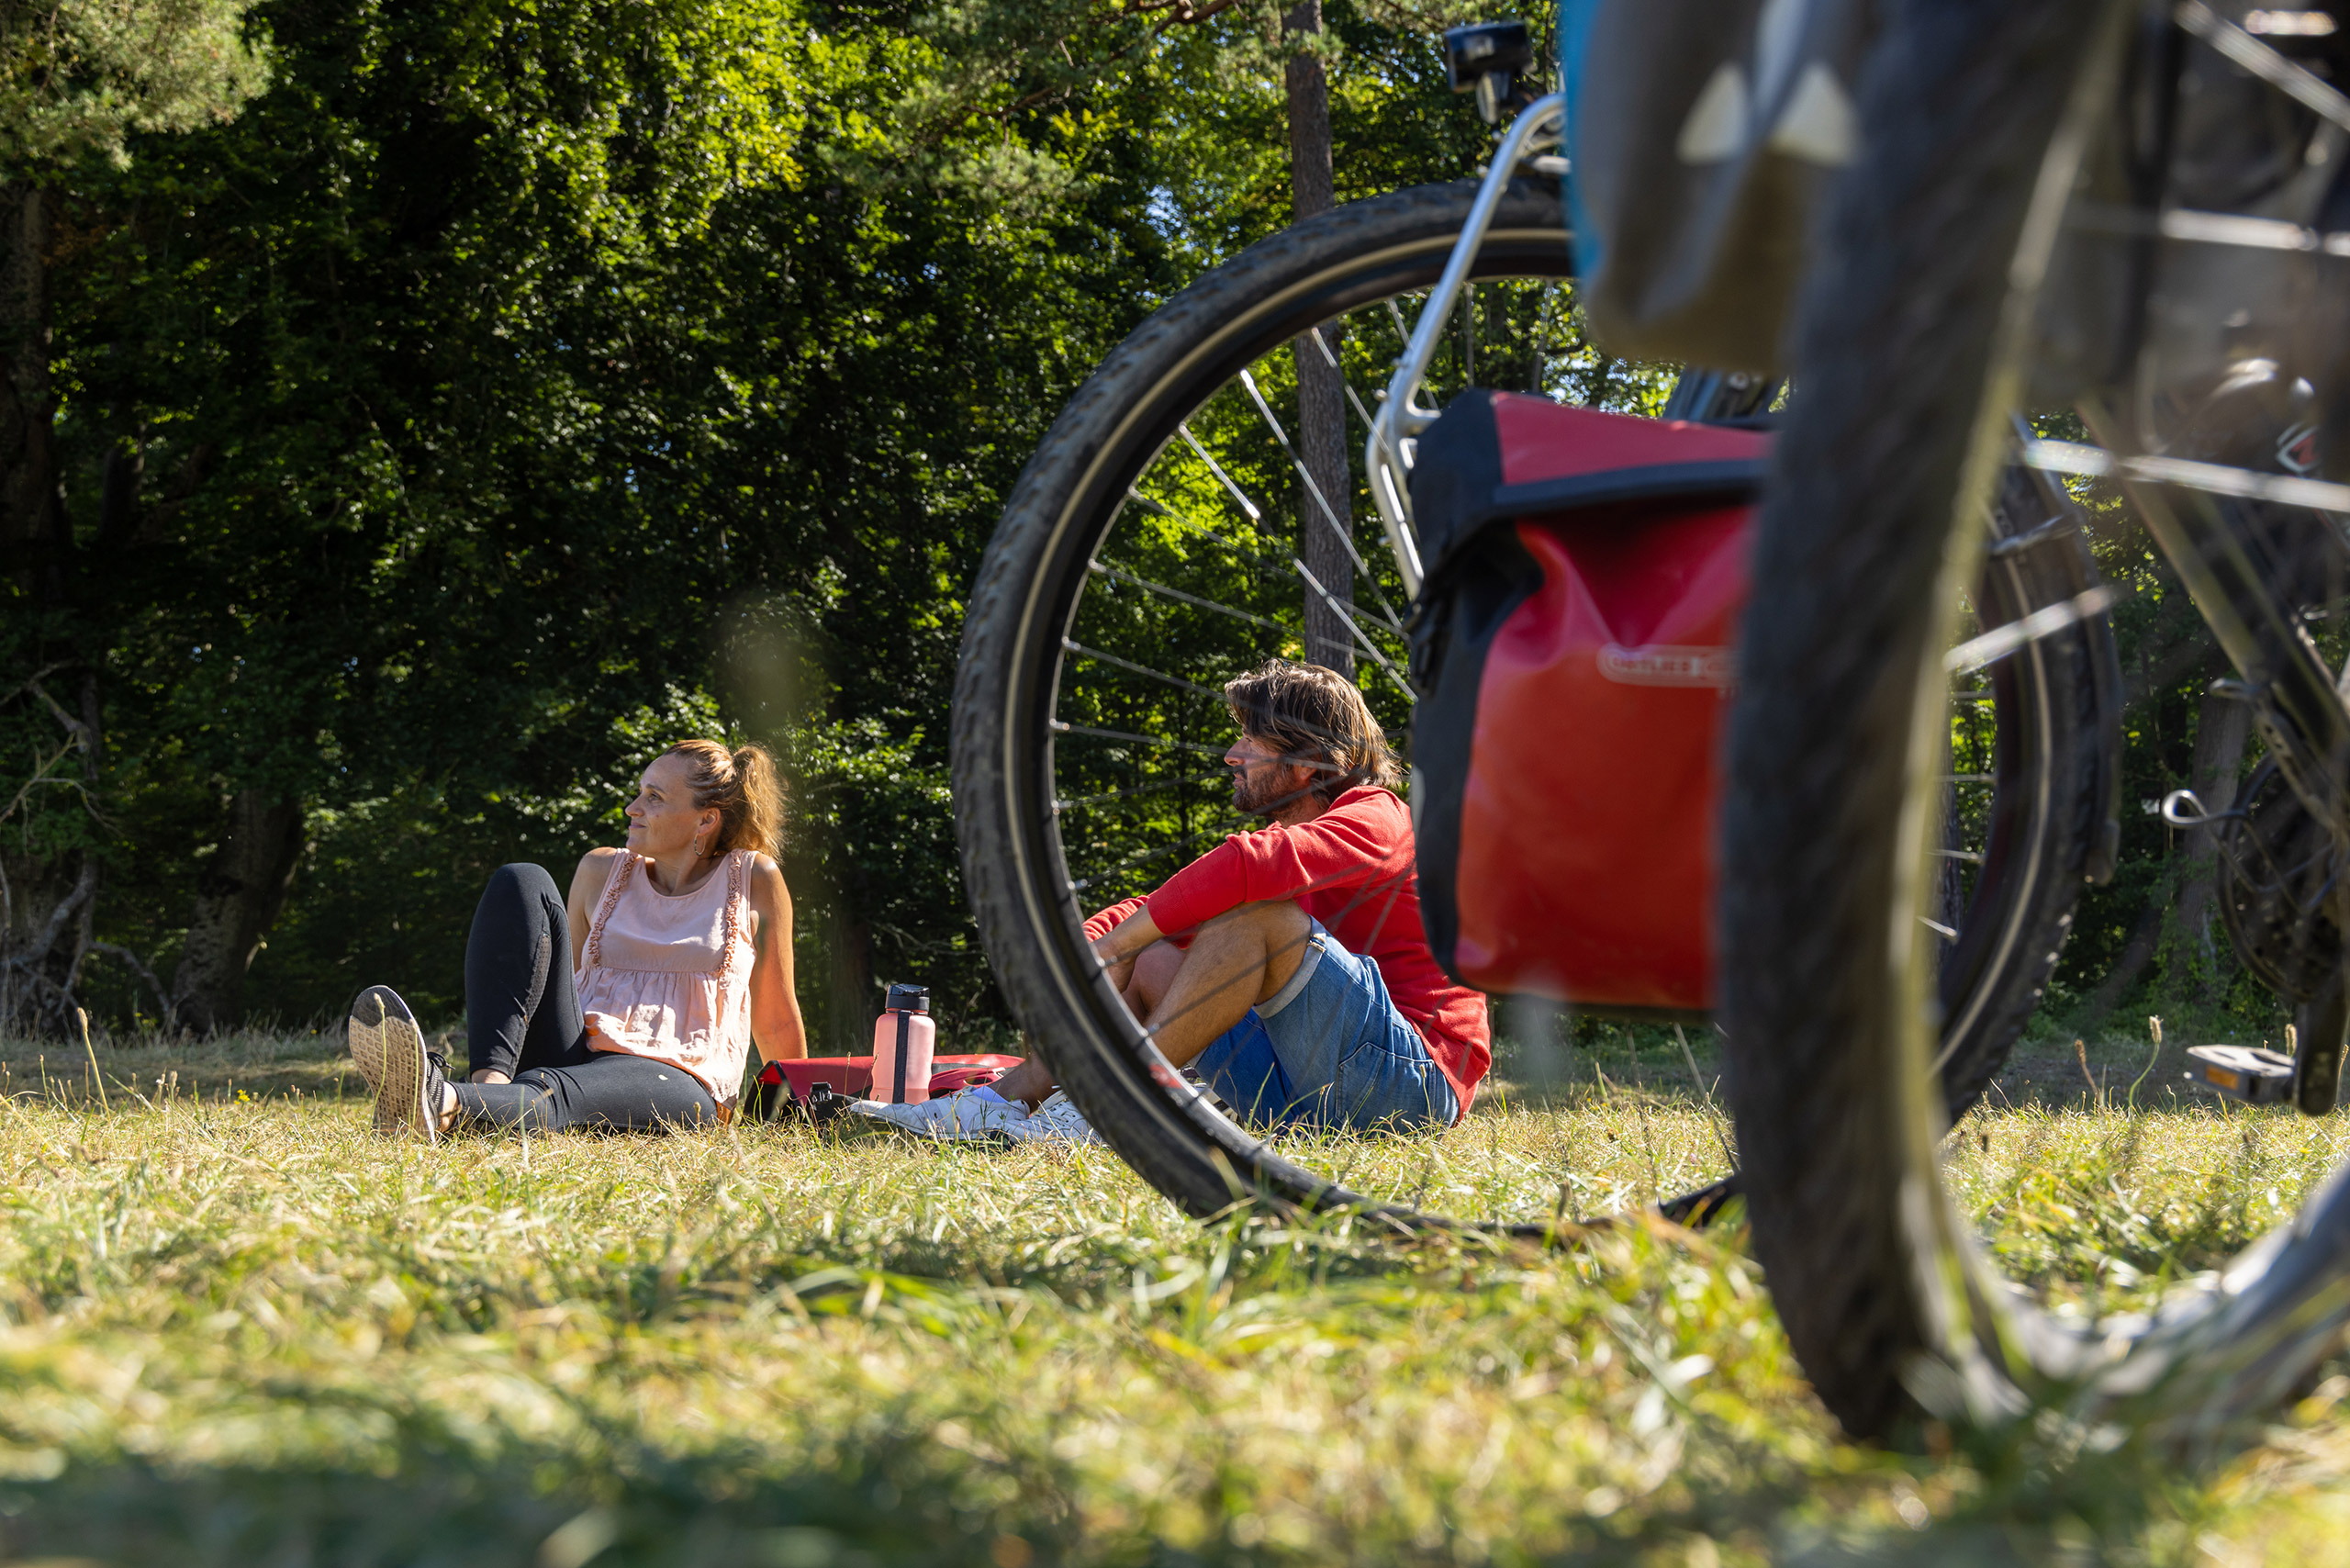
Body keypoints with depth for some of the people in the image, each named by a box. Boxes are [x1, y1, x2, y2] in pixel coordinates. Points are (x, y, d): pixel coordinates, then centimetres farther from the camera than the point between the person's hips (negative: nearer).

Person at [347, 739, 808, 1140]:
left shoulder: (753, 880, 8)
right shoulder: (602, 871, 19)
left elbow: (776, 1020, 16)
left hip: (676, 1083, -5)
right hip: (578, 1055, 5)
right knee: (521, 882, -14)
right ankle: (489, 1085, -38)